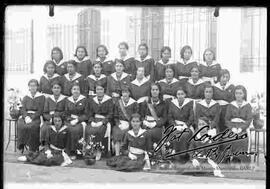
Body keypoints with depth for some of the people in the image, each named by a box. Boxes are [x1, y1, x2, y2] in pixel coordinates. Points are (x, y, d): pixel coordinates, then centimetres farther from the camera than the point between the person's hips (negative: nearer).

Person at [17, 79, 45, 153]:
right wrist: (26, 117, -14)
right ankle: (21, 146, -24)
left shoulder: (41, 97, 7)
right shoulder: (25, 97, 19)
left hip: (36, 117, -3)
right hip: (26, 116, 3)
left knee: (32, 126, -34)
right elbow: (23, 109, 7)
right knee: (20, 124, -30)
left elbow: (40, 111, -3)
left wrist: (32, 118, -16)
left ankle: (32, 149, -29)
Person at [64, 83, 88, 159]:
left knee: (76, 129, -34)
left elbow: (86, 115, 1)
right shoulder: (68, 100, 13)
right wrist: (71, 120, -6)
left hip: (81, 121, -2)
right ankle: (68, 151, -23)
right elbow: (66, 114, 14)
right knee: (69, 129, -32)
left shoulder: (84, 100, 3)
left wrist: (77, 120, -13)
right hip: (70, 121, 2)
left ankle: (73, 152, -22)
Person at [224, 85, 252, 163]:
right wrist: (232, 128, -10)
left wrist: (241, 128, -12)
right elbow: (226, 119, 6)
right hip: (232, 130, 0)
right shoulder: (231, 105, 12)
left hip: (243, 130, 0)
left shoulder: (247, 106, 10)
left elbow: (249, 120, 2)